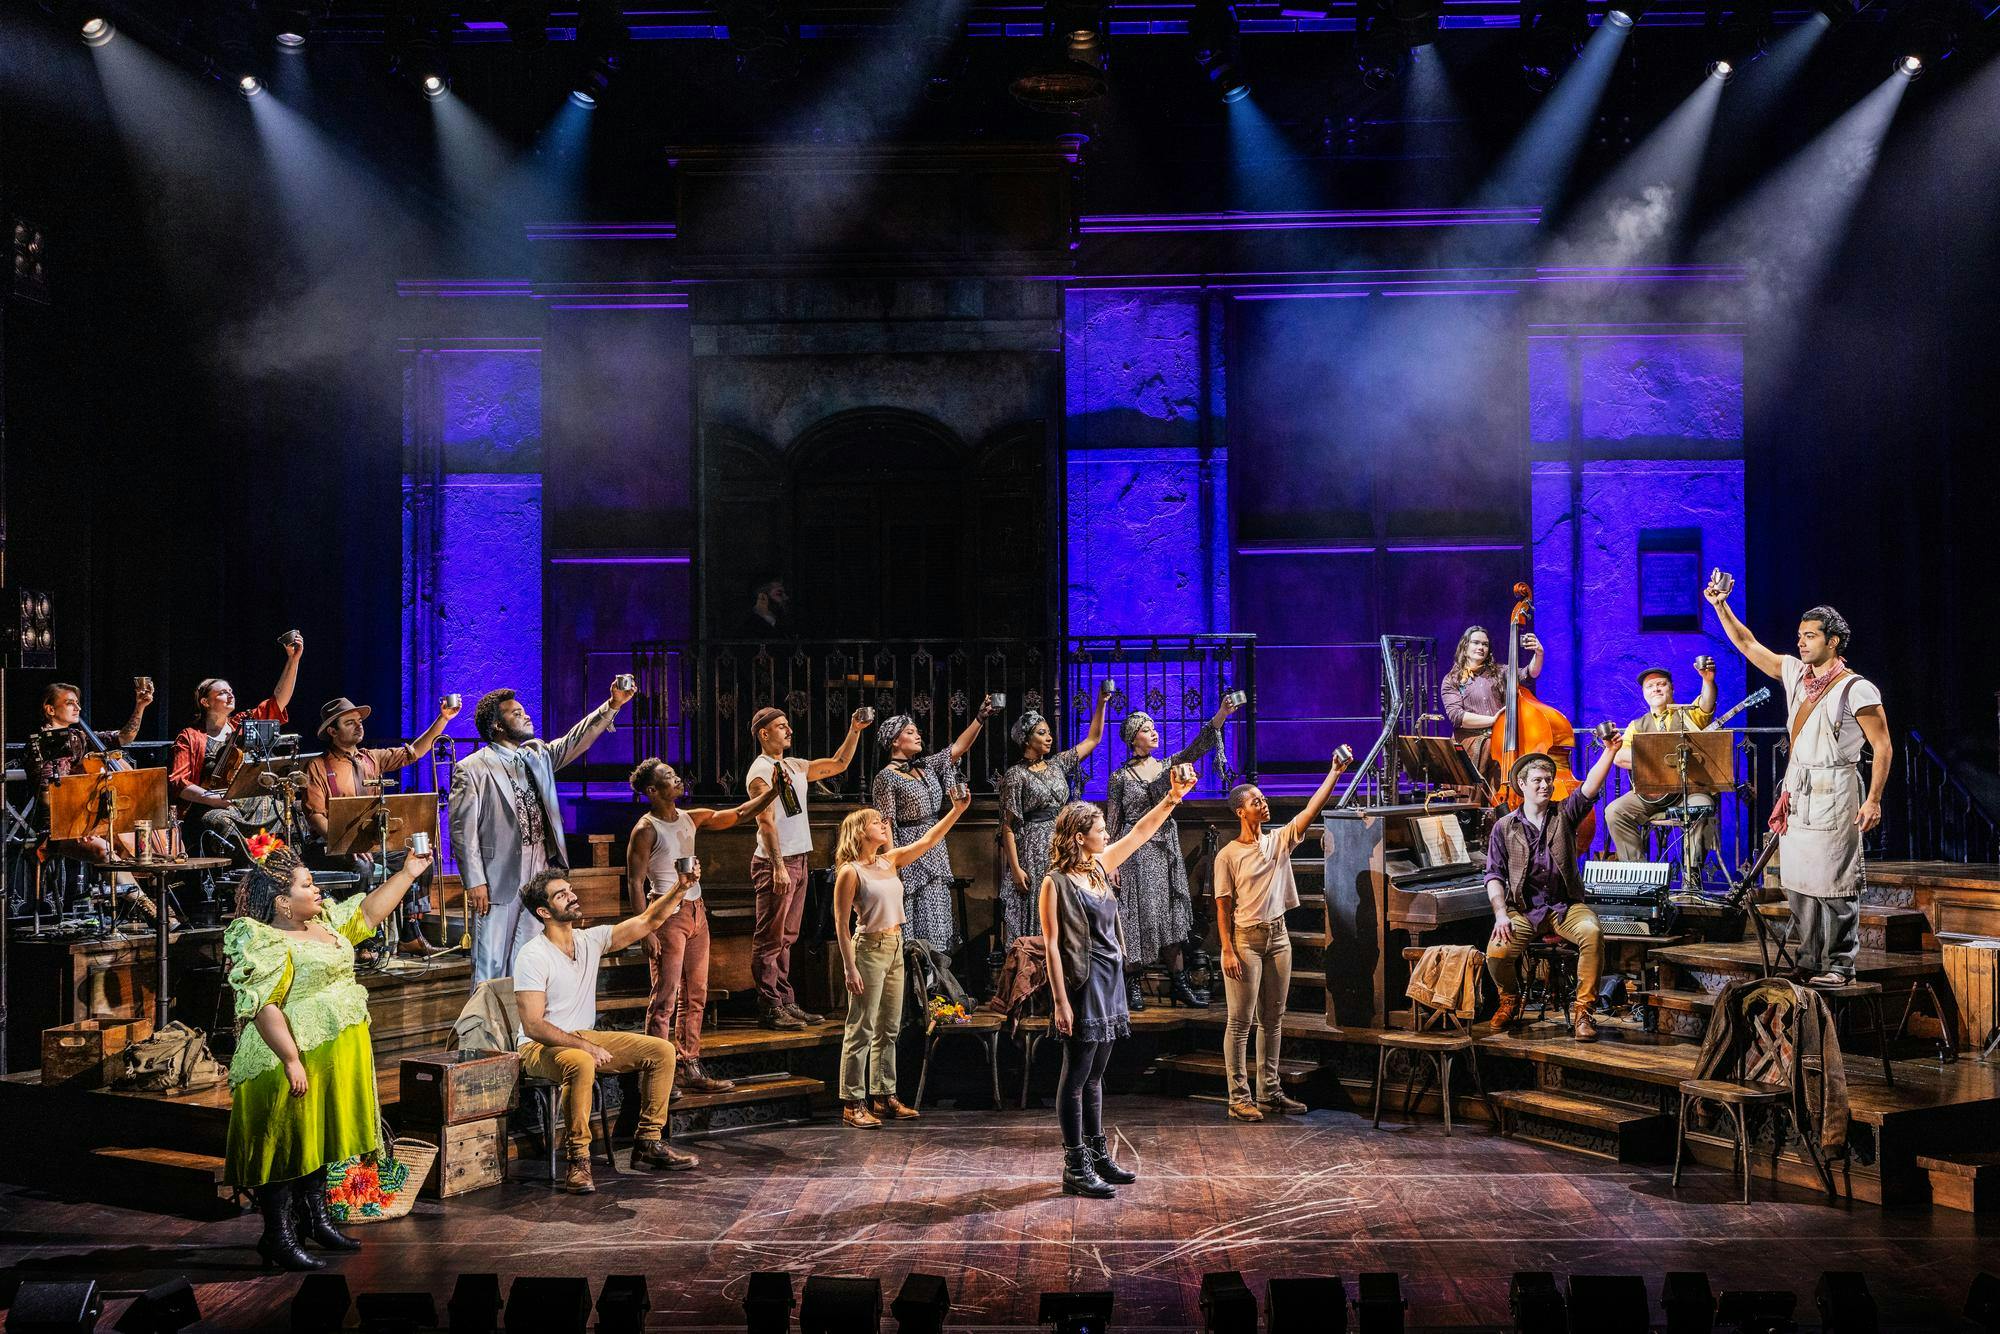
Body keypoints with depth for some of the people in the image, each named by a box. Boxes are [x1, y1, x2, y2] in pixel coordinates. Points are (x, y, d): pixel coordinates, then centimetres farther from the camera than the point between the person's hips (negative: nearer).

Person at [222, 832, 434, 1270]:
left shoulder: (325, 922, 11)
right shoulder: (264, 943, -18)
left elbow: (367, 911, 24)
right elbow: (264, 1008, -24)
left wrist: (408, 874, 20)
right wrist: (291, 1061, -27)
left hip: (336, 1059, 9)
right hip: (296, 1060, -9)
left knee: (320, 1138, 18)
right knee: (287, 1144, -2)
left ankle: (315, 1219, 30)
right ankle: (278, 1237, 5)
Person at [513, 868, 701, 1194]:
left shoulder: (590, 940, 2)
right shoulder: (532, 956, -18)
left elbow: (647, 921, 3)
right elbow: (533, 1026, -22)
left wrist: (680, 888, -12)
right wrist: (586, 1047, -27)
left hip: (585, 1038, 7)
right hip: (541, 1046, -7)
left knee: (662, 1051, -5)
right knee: (581, 1065, -41)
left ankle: (648, 1141, 2)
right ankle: (578, 1159, -28)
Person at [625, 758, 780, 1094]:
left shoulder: (691, 819, 11)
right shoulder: (646, 830, -10)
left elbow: (739, 815, 16)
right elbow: (635, 883, -12)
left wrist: (774, 791, 5)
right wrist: (647, 931, -19)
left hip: (696, 912, 8)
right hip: (668, 913, -8)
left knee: (695, 995, 10)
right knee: (665, 997, -8)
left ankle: (690, 1068, 16)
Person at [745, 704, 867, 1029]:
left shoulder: (794, 767, 16)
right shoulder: (761, 770, -9)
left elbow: (838, 764, 25)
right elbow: (766, 821, -17)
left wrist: (854, 731, 14)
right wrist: (778, 867, -23)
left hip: (798, 860, 9)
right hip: (776, 862, -9)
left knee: (786, 938, 12)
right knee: (770, 939, -6)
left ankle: (787, 1003, 17)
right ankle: (771, 1008, -4)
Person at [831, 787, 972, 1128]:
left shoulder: (890, 860, 8)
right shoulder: (850, 872, -12)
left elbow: (929, 839, 9)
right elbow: (841, 924, -13)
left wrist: (958, 809, 0)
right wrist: (850, 968, -17)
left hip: (894, 947, 8)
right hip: (869, 948, -8)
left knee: (889, 1029, 12)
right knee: (861, 1030, -3)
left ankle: (884, 1096, 21)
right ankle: (853, 1103, 3)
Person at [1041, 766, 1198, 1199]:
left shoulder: (1101, 866, 8)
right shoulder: (1056, 883, -13)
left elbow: (1140, 831, 16)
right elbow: (1051, 945, -15)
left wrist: (1173, 797, 9)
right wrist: (1061, 1003, -18)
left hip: (1110, 983, 8)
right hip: (1083, 986, -8)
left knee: (1095, 1075, 15)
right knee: (1076, 1078, -1)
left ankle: (1097, 1157, 24)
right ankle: (1075, 1170, 4)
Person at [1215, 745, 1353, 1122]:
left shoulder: (1280, 840, 6)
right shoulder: (1228, 855, -8)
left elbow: (1312, 809, -3)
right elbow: (1223, 907, -8)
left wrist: (1335, 773, -12)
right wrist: (1228, 951, -14)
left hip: (1277, 936, 6)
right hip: (1245, 938, -6)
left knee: (1273, 1018, 11)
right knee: (1240, 1021, -2)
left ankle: (1269, 1092, 20)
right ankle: (1239, 1098, 1)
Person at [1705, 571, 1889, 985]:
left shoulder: (1855, 688, -9)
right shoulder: (1795, 673, 10)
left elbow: (1883, 747, -9)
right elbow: (1748, 645, 17)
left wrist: (1873, 800, -15)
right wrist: (1720, 606, 7)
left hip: (1834, 794, -7)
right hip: (1797, 791, 7)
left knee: (1833, 881, -5)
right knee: (1797, 880, 7)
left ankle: (1839, 965, 0)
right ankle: (1809, 962, 13)